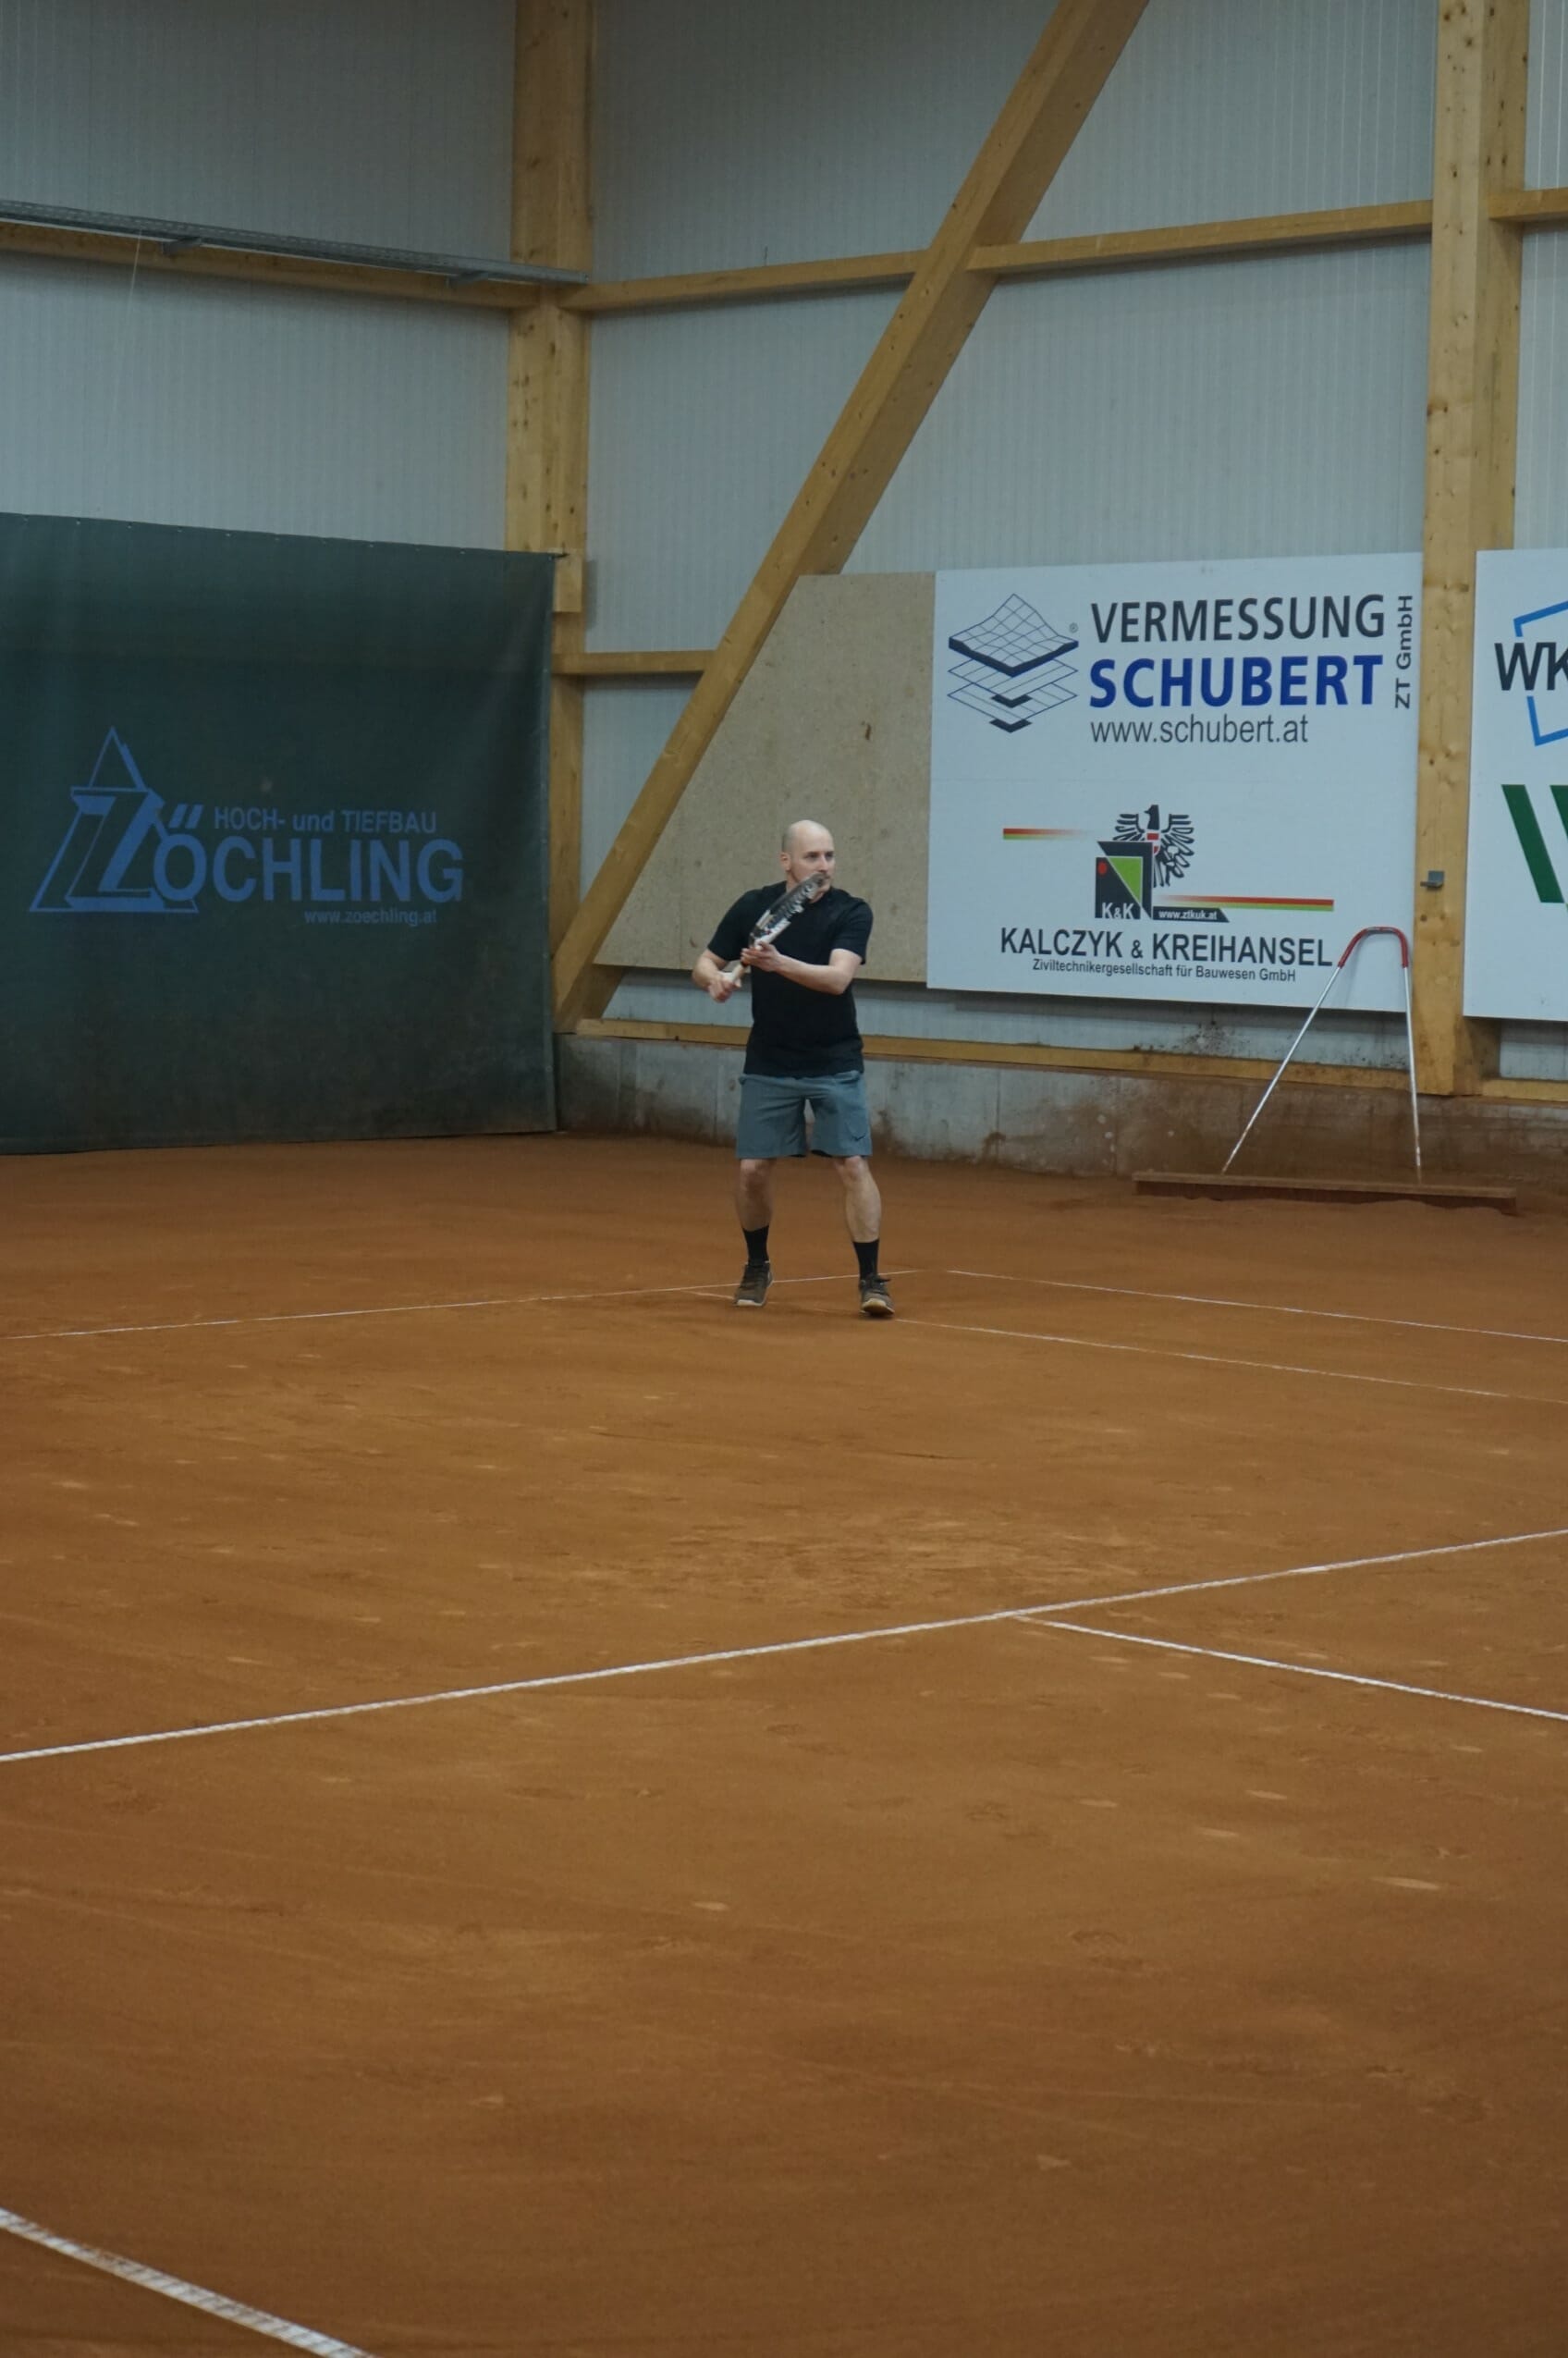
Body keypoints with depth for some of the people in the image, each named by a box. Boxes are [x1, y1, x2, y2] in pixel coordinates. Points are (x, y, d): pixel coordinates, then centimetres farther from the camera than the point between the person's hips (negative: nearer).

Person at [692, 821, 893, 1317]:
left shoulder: (851, 912, -11)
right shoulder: (752, 907, -3)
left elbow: (838, 978, -26)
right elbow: (703, 964, 6)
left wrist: (779, 963, -40)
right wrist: (715, 979, -18)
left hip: (835, 1066, -2)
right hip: (769, 1066, 2)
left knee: (853, 1165, -11)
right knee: (751, 1169, 0)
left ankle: (871, 1278, -3)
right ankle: (757, 1267, 23)